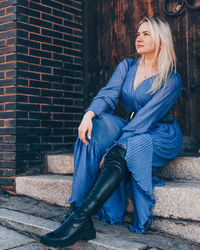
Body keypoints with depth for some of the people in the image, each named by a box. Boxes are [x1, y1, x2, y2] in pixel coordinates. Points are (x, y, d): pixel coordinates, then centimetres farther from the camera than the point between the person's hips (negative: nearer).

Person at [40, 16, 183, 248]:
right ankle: (77, 208, -38)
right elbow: (108, 94, -7)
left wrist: (115, 150, -30)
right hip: (133, 131, 5)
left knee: (120, 154, -37)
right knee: (95, 129, -28)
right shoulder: (126, 67, 8)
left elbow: (146, 118, -22)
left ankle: (79, 219, -42)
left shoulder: (171, 79, -11)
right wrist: (89, 114, -30)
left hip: (161, 136, -4)